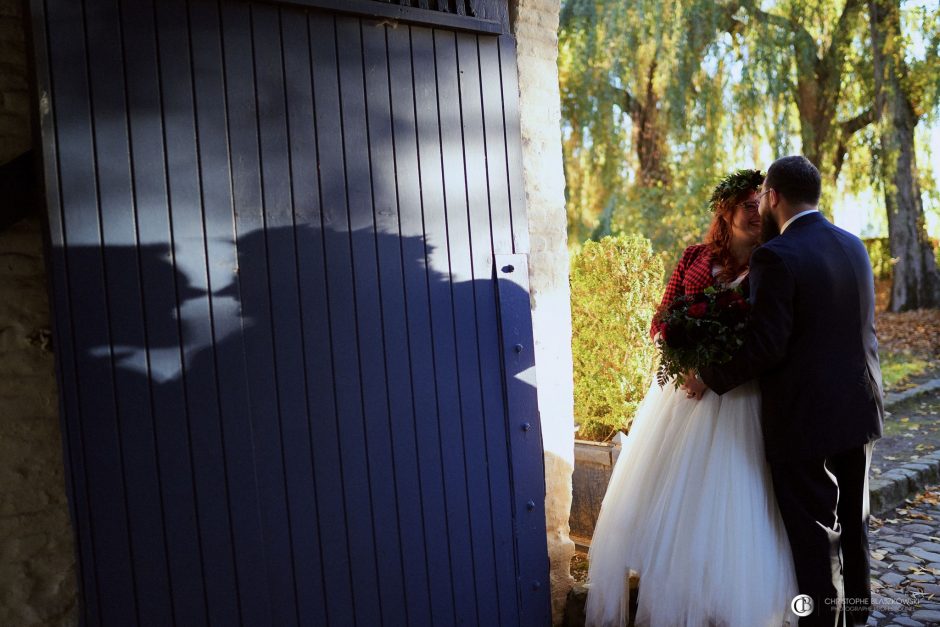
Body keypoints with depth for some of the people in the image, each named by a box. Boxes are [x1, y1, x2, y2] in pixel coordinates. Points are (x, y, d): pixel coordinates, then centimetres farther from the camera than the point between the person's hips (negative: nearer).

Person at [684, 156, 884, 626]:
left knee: (815, 531, 5)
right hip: (859, 409, 8)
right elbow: (856, 327, 13)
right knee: (853, 522, 22)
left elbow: (766, 345, -22)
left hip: (804, 416, -8)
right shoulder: (854, 246, 5)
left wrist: (712, 379, -9)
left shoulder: (776, 257, -19)